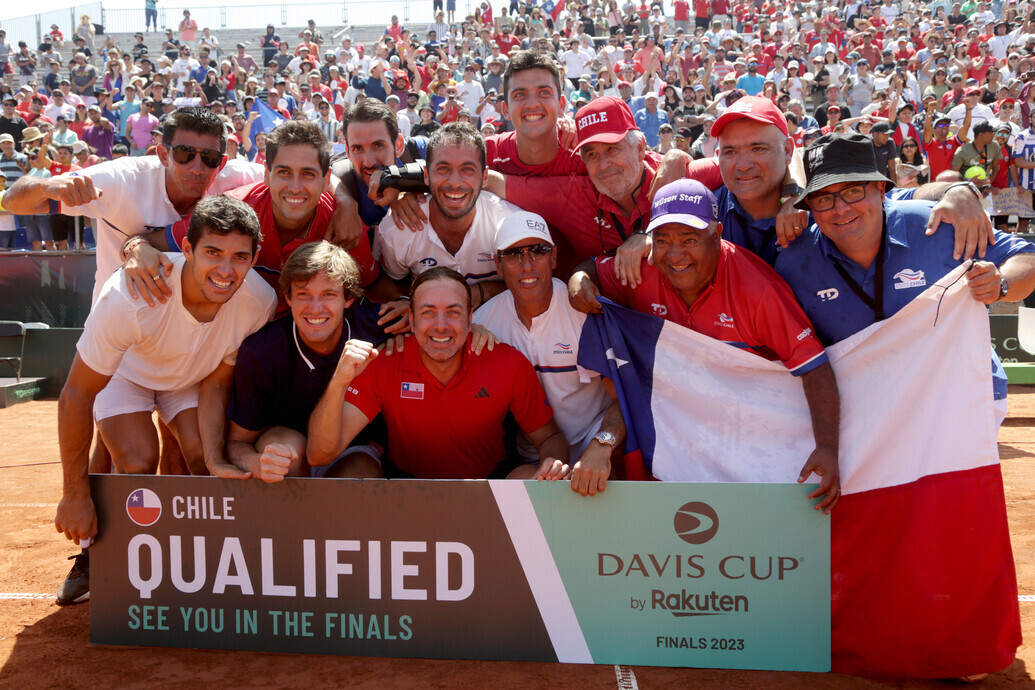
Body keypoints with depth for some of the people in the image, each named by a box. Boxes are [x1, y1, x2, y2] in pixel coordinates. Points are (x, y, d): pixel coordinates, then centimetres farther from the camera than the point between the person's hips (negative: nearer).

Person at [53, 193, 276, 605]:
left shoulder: (260, 303, -30)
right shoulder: (129, 296, -40)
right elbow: (76, 396, -29)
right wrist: (75, 495, -24)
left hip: (193, 376, 3)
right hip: (125, 371, -2)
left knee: (206, 459, -17)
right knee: (139, 463, -23)